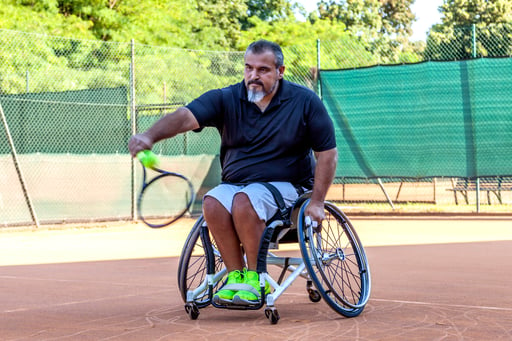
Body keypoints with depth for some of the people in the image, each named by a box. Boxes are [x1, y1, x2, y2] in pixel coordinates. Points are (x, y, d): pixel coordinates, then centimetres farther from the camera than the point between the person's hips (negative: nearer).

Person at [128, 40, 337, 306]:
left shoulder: (305, 101, -1)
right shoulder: (226, 99, 0)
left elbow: (327, 153, 2)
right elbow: (186, 116, -18)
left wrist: (317, 202, -7)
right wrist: (149, 136, -38)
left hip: (284, 185, -3)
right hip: (234, 183, 3)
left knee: (244, 200, -33)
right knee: (213, 202, -29)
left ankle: (255, 278, -18)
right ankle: (236, 275, -18)